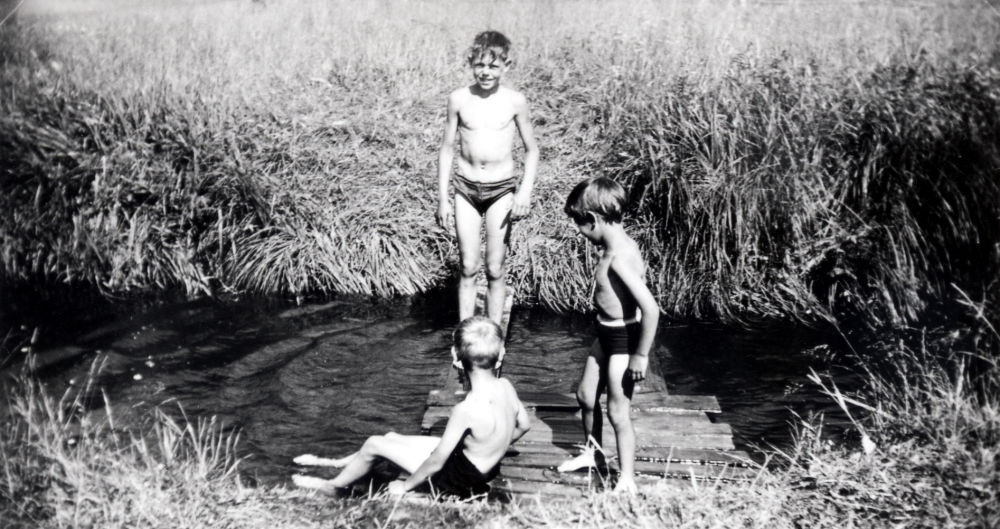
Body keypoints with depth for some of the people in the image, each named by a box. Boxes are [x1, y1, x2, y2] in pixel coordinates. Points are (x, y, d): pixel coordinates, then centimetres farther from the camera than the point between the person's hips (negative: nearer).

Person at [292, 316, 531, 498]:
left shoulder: (465, 409, -34)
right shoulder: (506, 386, -14)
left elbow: (436, 461, -24)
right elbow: (523, 425, 3)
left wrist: (405, 486, -7)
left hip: (456, 480, -8)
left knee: (373, 444, 4)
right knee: (391, 437, 19)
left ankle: (333, 485, 29)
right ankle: (335, 463, 38)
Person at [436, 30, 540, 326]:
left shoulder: (515, 102, -3)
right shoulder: (459, 99, -1)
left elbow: (531, 149, 5)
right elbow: (447, 148, 6)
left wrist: (525, 191, -7)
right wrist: (442, 198, 4)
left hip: (501, 189, -1)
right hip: (466, 187, 1)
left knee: (495, 270, 1)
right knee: (468, 268, 2)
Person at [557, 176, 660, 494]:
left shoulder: (619, 258, -28)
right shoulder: (619, 246, 1)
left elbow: (650, 308, -32)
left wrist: (641, 355, -23)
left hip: (624, 339, -10)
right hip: (607, 334, 10)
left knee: (618, 412, 2)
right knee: (586, 395, 21)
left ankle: (627, 480, 17)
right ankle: (592, 453, 42)